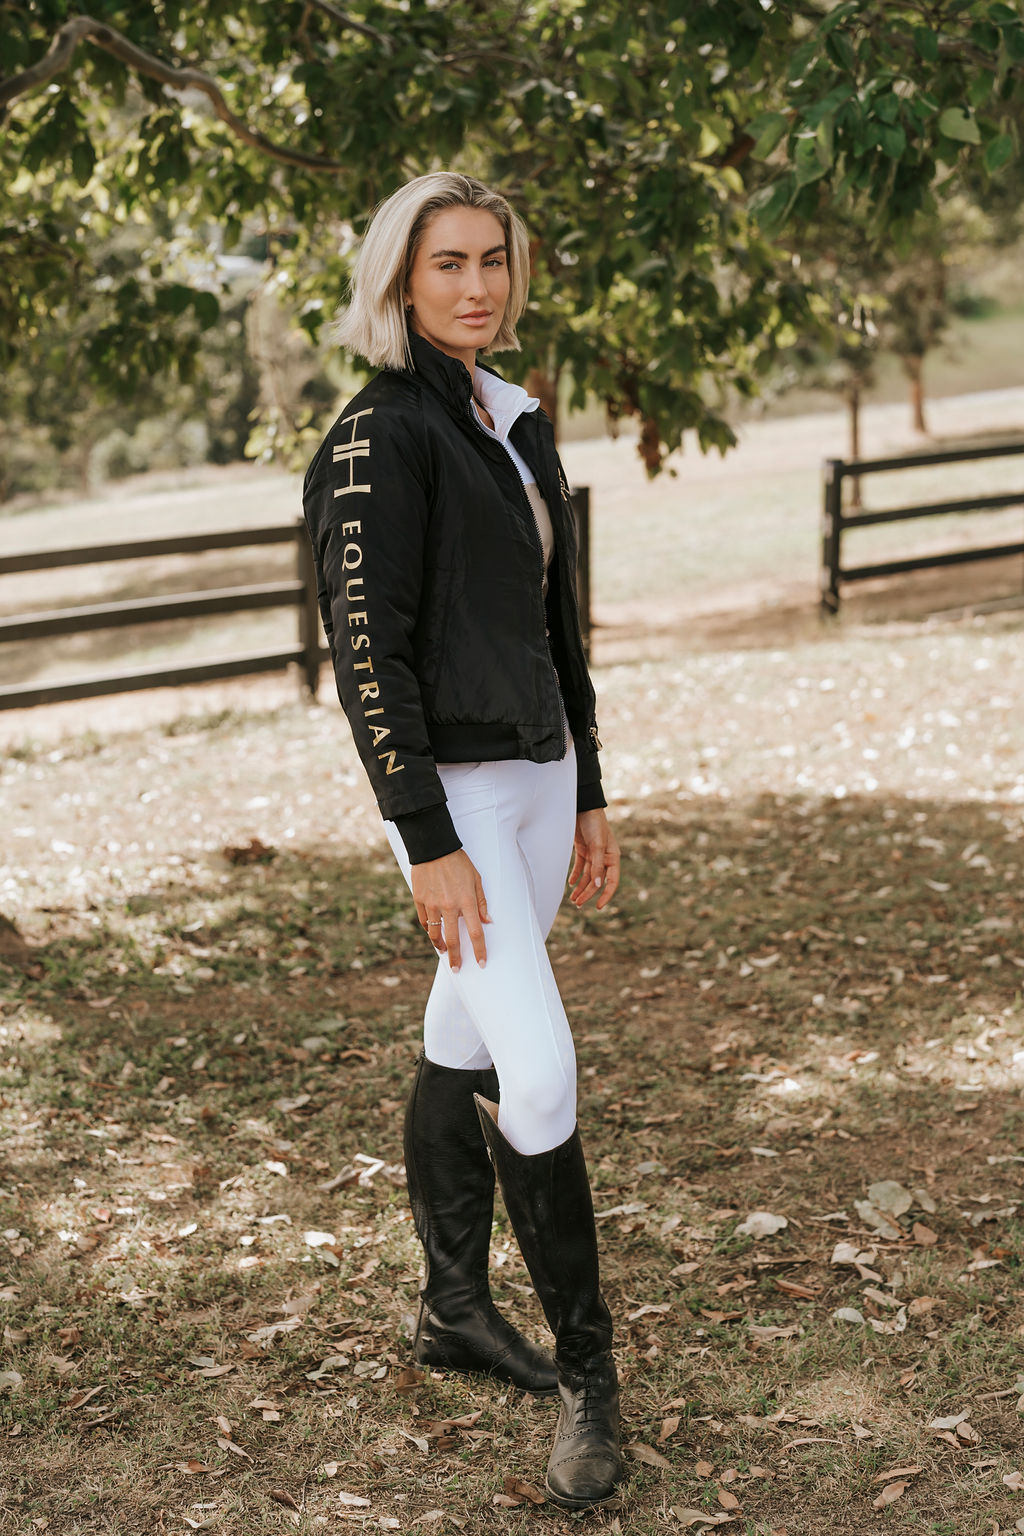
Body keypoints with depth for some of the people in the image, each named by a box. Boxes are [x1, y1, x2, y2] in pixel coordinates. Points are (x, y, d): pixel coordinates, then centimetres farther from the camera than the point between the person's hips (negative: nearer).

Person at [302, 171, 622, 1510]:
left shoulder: (520, 424, 12)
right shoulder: (380, 436, -13)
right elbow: (367, 650, -17)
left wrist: (589, 796, 18)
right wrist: (428, 844, -20)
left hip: (541, 774, 8)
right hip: (455, 789, -8)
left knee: (463, 1048, 17)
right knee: (539, 1074, -11)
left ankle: (455, 1311, 30)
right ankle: (586, 1373, 4)